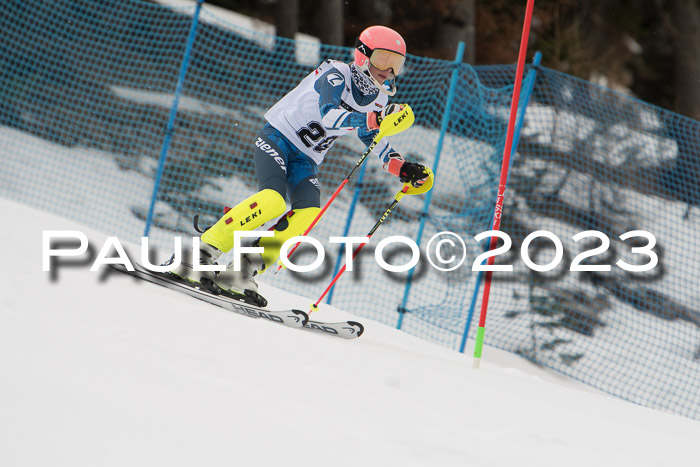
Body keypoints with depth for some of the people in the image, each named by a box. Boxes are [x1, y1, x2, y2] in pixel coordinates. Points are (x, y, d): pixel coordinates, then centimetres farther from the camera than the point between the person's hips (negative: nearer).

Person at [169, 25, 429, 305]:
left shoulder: (377, 99, 6)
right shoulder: (335, 75, -16)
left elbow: (375, 139, 22)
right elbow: (329, 116, -34)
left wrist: (402, 168, 7)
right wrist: (372, 119, -45)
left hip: (304, 161, 7)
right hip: (277, 139, -7)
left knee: (309, 212, -21)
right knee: (273, 200, -31)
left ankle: (244, 272, -19)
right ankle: (203, 253, -26)